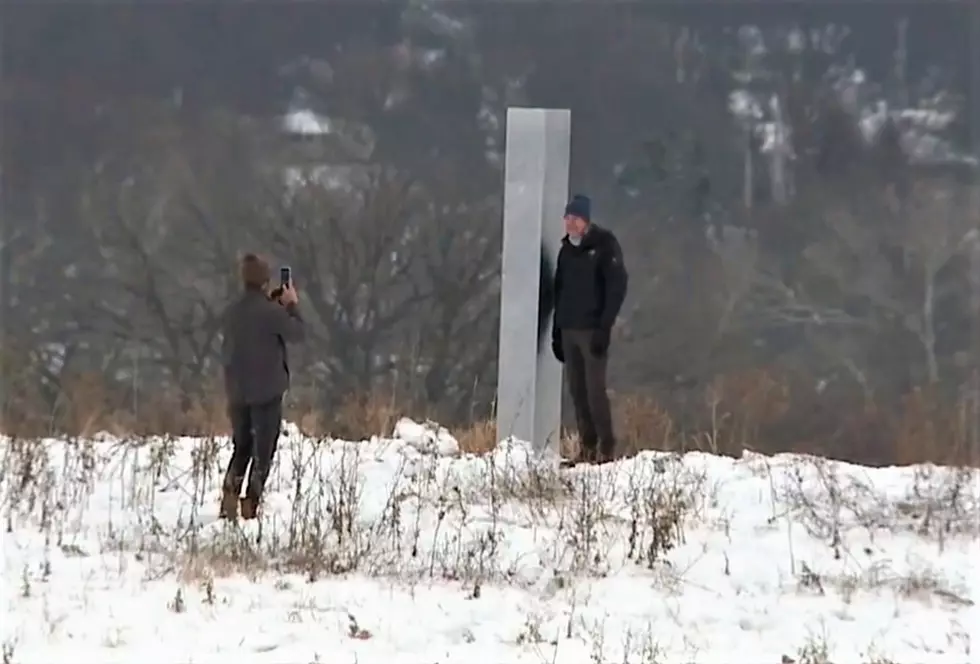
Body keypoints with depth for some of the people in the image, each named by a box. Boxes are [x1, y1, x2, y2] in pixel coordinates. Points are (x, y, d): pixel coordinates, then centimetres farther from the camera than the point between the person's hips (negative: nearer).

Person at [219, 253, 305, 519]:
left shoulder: (231, 312, 3)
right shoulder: (271, 312, -16)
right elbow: (297, 333, -8)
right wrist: (292, 306, 7)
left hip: (237, 391, 5)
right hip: (267, 390, -5)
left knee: (241, 447, 17)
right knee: (263, 451, 3)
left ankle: (229, 497, 2)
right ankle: (251, 504, -3)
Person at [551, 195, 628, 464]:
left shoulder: (604, 245, -5)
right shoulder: (567, 249, 15)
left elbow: (617, 286, -11)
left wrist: (604, 326, -17)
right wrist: (557, 331, 14)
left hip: (592, 330, -7)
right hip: (569, 330, 7)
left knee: (595, 388, -11)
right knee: (577, 390, 5)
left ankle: (606, 448, -8)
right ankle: (587, 447, 8)